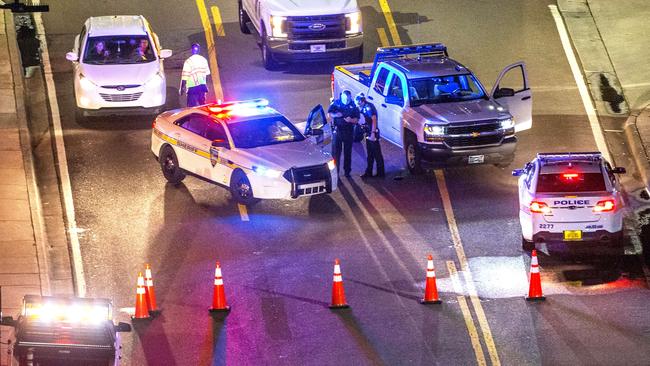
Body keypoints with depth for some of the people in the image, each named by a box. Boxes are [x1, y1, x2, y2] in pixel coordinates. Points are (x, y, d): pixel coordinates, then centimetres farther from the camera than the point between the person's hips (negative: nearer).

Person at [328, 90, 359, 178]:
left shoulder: (353, 105, -2)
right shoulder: (336, 103, -2)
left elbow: (357, 119, 0)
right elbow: (329, 114, 3)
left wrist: (351, 120, -22)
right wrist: (335, 115, -18)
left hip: (348, 131, 1)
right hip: (337, 130, -1)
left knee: (348, 152, 10)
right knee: (336, 151, -3)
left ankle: (347, 171, 21)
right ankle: (335, 171, 2)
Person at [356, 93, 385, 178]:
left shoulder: (369, 107, -16)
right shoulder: (364, 107, 13)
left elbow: (374, 120, -23)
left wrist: (373, 133, -26)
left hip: (373, 132, -10)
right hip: (368, 132, 10)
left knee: (377, 153, -4)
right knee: (370, 153, 15)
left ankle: (380, 173, 1)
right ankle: (369, 172, 22)